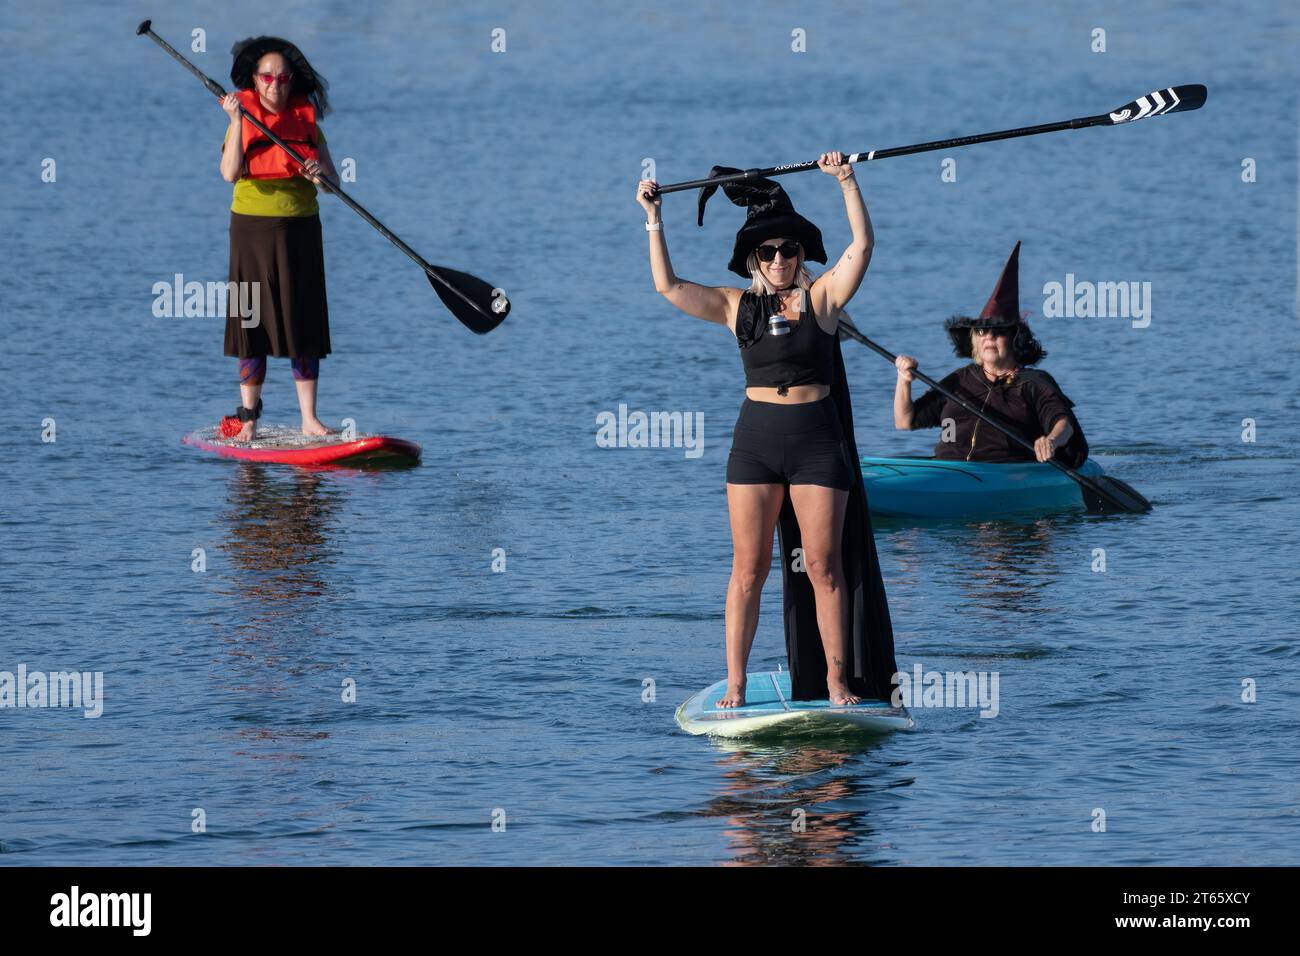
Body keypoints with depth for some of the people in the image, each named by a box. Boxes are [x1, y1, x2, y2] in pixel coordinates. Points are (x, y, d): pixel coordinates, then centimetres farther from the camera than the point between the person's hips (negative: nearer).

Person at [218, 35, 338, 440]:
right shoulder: (243, 121, 0)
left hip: (300, 229, 2)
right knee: (252, 321, -1)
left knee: (303, 323, 2)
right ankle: (248, 418, 4)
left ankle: (309, 419, 5)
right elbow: (230, 173, -17)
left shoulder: (307, 122, 6)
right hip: (253, 229, -2)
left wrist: (320, 175, -19)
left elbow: (333, 181, 3)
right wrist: (237, 121, -23)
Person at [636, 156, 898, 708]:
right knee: (748, 569, 0)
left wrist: (846, 182, -18)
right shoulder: (738, 306, 7)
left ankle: (838, 682, 5)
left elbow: (861, 246, -9)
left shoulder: (821, 297, 2)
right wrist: (653, 219, 1)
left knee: (823, 566, 0)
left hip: (818, 441, -1)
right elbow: (667, 285, 4)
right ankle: (735, 685, 1)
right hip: (755, 440, 1)